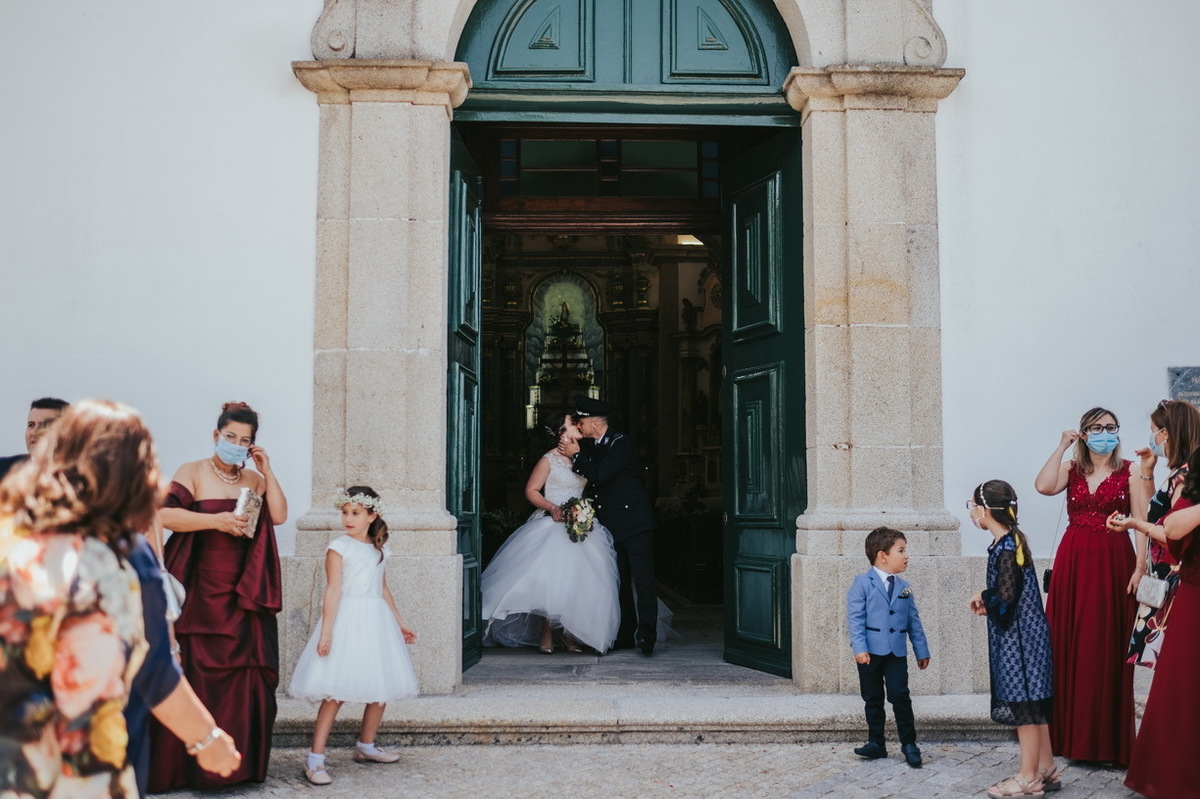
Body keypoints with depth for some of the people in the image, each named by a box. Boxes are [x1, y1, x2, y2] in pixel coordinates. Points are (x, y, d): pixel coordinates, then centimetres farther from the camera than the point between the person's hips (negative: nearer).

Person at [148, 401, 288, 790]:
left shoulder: (255, 480, 13)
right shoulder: (193, 473, 1)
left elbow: (279, 516, -2)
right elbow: (165, 514, -13)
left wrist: (267, 471, -4)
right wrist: (217, 521, -18)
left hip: (245, 597, 4)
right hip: (200, 594, -4)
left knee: (245, 676, 2)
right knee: (194, 677, -5)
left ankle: (239, 763, 11)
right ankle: (180, 765, 2)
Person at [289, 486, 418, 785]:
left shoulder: (378, 548, 11)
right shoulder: (339, 548, -6)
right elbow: (333, 591, -12)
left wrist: (399, 623, 24)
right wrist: (326, 631, -18)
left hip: (377, 623, 6)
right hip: (348, 621, -6)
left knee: (382, 688, 9)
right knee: (335, 692, -11)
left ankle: (366, 746, 27)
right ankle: (315, 759, -8)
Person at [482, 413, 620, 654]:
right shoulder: (549, 460, -4)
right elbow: (531, 491, -6)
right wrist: (552, 507, -19)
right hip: (552, 526, -5)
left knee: (576, 579, -1)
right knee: (551, 578, -10)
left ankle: (570, 633, 8)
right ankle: (546, 634, 0)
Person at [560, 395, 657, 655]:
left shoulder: (621, 443, -12)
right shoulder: (591, 446, 11)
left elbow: (599, 476, -21)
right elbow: (591, 483, 19)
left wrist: (576, 456, -11)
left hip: (634, 522, -8)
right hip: (611, 525, 8)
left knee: (642, 579, -9)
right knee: (619, 583, 9)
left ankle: (647, 636, -9)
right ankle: (625, 636, 14)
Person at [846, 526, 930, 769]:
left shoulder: (903, 587, 10)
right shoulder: (862, 583, -5)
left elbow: (914, 621, 13)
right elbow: (855, 617, -10)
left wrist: (922, 651, 12)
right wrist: (859, 648, -18)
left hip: (897, 652, 2)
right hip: (871, 651, -2)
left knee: (900, 696, -6)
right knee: (873, 699, 8)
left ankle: (909, 744, 4)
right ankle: (876, 743, 19)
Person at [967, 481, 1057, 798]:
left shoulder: (1006, 549, -19)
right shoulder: (1013, 540, 10)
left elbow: (1004, 599, -23)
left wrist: (983, 598, -4)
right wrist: (987, 599, -1)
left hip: (1017, 636, -10)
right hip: (1026, 632, 10)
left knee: (1022, 702, -2)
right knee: (1032, 703, 15)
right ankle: (1046, 768, 24)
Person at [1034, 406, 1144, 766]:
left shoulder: (1129, 472, 3)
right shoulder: (1071, 469, 9)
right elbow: (1043, 486, -11)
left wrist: (1141, 567, -13)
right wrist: (1061, 447, -5)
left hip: (1114, 563, -2)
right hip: (1073, 563, 2)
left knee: (1109, 648, -1)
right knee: (1073, 646, 4)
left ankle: (1110, 740, 7)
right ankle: (1076, 735, 12)